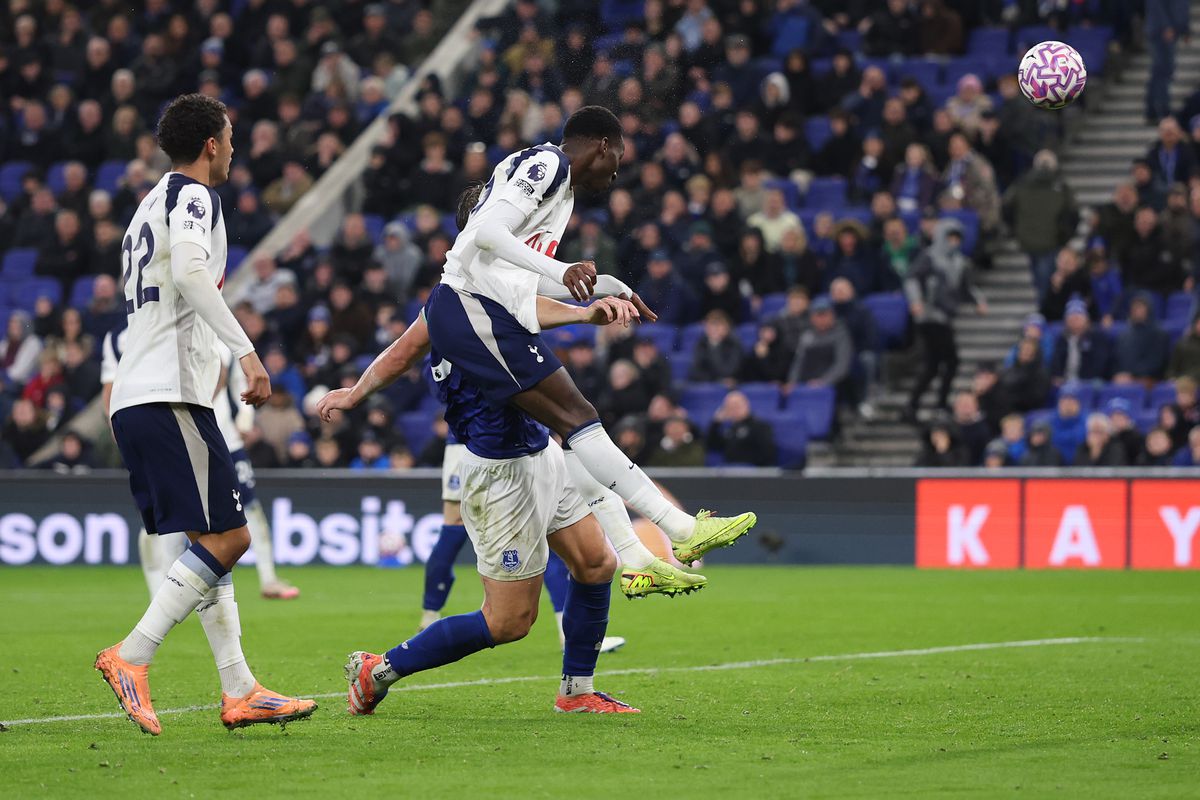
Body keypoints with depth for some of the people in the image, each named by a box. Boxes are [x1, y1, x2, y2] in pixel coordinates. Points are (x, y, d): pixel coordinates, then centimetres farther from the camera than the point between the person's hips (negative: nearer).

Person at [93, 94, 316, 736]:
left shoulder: (152, 204, 24)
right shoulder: (192, 196, -5)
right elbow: (189, 272, -23)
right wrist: (246, 351, -27)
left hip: (133, 398, 10)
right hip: (169, 394, -10)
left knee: (212, 540, 9)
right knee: (226, 538, -11)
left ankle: (239, 690, 5)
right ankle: (131, 658, -16)